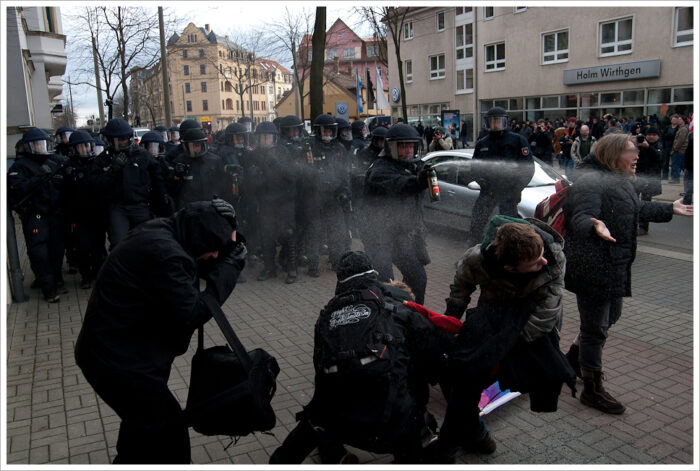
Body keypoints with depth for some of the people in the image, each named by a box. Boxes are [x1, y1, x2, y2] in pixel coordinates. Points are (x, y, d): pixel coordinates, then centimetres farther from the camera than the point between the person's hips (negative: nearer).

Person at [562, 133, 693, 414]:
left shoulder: (619, 181, 14)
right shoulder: (590, 181, -20)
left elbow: (637, 209, 30)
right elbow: (580, 217, -33)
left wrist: (670, 210, 36)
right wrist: (595, 227, -54)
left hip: (615, 266, 11)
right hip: (593, 267, -11)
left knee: (610, 317, 24)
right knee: (595, 328, 0)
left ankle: (573, 360, 44)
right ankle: (592, 390, 15)